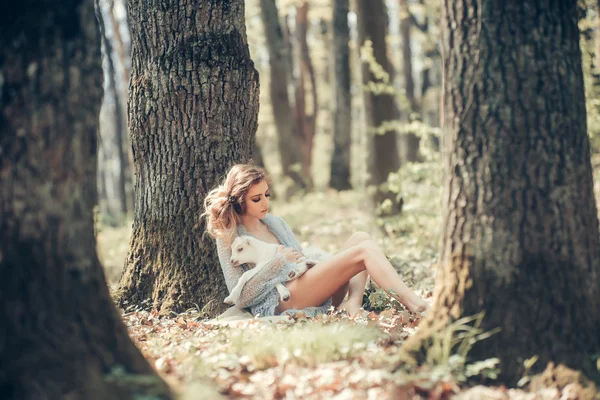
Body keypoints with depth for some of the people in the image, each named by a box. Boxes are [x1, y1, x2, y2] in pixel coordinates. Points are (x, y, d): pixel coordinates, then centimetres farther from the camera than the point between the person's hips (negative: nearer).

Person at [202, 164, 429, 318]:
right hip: (281, 301, -8)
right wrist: (277, 262, -12)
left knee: (360, 238, -6)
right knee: (364, 250, -18)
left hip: (306, 287, 8)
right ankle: (413, 305, -30)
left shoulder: (275, 223, 23)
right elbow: (240, 298, -6)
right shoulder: (229, 239, 2)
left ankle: (353, 304, -28)